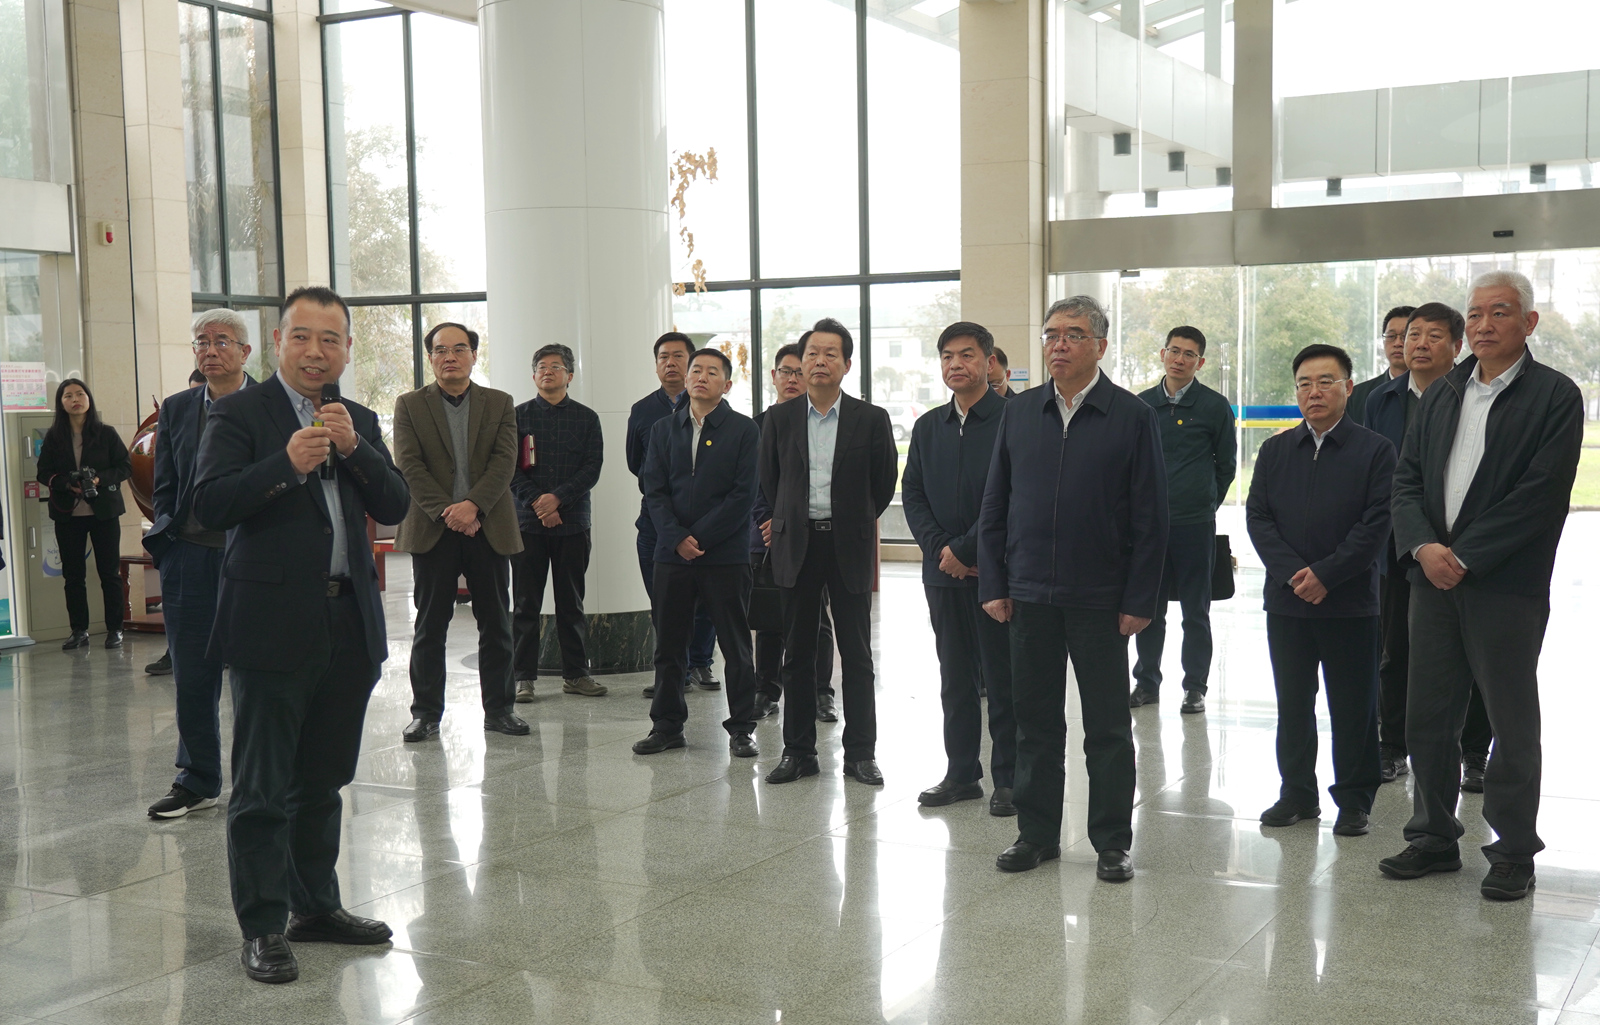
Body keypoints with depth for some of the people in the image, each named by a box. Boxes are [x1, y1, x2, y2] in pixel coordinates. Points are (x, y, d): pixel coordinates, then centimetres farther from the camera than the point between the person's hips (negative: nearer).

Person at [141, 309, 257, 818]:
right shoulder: (176, 409, 12)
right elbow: (164, 486, 14)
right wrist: (166, 539, 3)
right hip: (189, 554, 3)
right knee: (192, 676, 8)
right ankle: (197, 781, 21)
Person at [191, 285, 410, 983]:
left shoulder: (359, 421, 15)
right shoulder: (239, 413, -2)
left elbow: (395, 507, 5)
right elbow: (209, 505, -13)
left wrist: (353, 447, -10)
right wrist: (286, 463, -24)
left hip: (349, 628, 6)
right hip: (274, 624, -5)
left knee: (324, 781, 16)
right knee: (264, 789, 0)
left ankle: (316, 906, 28)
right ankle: (263, 929, 8)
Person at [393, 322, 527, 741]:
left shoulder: (500, 404, 9)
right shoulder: (409, 405, 6)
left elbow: (505, 461, -2)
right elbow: (410, 466, -4)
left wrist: (472, 505, -17)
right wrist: (446, 511, -15)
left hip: (489, 528, 1)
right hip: (432, 530, -1)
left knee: (496, 625, 6)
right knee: (430, 626, 3)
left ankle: (498, 709, 15)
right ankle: (426, 713, 11)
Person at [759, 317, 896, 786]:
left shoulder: (871, 419, -1)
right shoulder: (779, 418, 5)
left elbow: (885, 481, 8)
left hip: (849, 545, -2)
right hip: (797, 544, 2)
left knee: (856, 652, 2)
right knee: (798, 651, 6)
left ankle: (860, 752, 11)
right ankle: (798, 750, 15)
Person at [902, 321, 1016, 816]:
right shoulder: (928, 426, 13)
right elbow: (912, 493, 10)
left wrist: (966, 550, -14)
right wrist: (939, 548, -5)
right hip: (943, 571, 5)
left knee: (1003, 679, 2)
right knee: (955, 679, 12)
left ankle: (1009, 778, 11)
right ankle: (961, 773, 21)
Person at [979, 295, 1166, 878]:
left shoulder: (1132, 417, -3)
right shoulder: (1019, 414, 7)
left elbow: (1149, 518, -4)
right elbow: (994, 508, 10)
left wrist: (1140, 601, -9)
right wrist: (993, 585, 3)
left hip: (1100, 600, -3)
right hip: (1029, 595, 3)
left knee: (1108, 726, 6)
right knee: (1035, 721, 11)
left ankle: (1112, 842, 18)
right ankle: (1036, 834, 23)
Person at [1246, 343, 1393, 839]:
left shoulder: (1374, 450, -1)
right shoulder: (1275, 450, 9)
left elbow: (1377, 523, -8)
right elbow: (1257, 516, 4)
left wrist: (1325, 574, -15)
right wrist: (1292, 573, -10)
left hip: (1351, 603, -3)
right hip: (1286, 600, 3)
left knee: (1353, 706, 4)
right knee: (1293, 704, 10)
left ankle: (1354, 801, 15)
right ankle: (1297, 794, 22)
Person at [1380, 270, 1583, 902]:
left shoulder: (1555, 396, -4)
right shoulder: (1442, 395, 13)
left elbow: (1540, 494, -13)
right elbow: (1407, 477, 9)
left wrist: (1464, 557, -14)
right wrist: (1424, 546, -9)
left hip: (1507, 584, -5)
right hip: (1434, 580, 5)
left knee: (1512, 723, 4)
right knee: (1428, 717, 10)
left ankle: (1513, 853, 16)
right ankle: (1434, 837, 24)